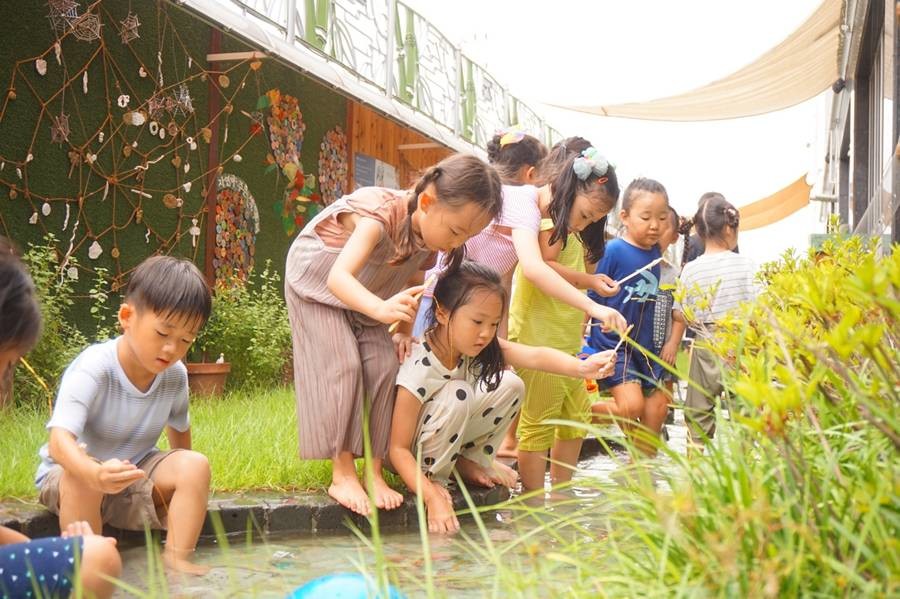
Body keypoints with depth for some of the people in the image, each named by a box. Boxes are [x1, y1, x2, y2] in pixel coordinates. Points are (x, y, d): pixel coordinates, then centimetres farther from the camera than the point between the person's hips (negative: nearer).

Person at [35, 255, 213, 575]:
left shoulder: (175, 375, -9)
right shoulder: (93, 369, -28)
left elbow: (178, 428, 12)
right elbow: (59, 440, -41)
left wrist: (179, 474, 3)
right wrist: (95, 474, -61)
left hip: (136, 475, 5)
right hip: (70, 472, -5)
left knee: (195, 465, -20)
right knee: (80, 479, -38)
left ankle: (177, 557, -20)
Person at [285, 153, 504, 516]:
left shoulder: (430, 242, -18)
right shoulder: (381, 217, -40)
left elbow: (412, 286, 0)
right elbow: (338, 277, -53)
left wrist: (405, 329, -16)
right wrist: (382, 309, -70)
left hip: (368, 298, 6)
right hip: (317, 285, -6)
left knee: (386, 368, -8)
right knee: (343, 366, -19)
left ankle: (375, 471, -1)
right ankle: (342, 476, -12)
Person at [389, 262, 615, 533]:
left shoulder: (482, 345, -14)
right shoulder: (419, 370, -33)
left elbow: (534, 356, -27)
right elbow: (398, 449, -31)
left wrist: (581, 367, -46)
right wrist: (433, 498, -41)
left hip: (455, 439, 7)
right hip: (413, 453, -7)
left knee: (510, 386, -11)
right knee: (456, 395, -34)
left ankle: (471, 460, 7)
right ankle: (433, 478, -13)